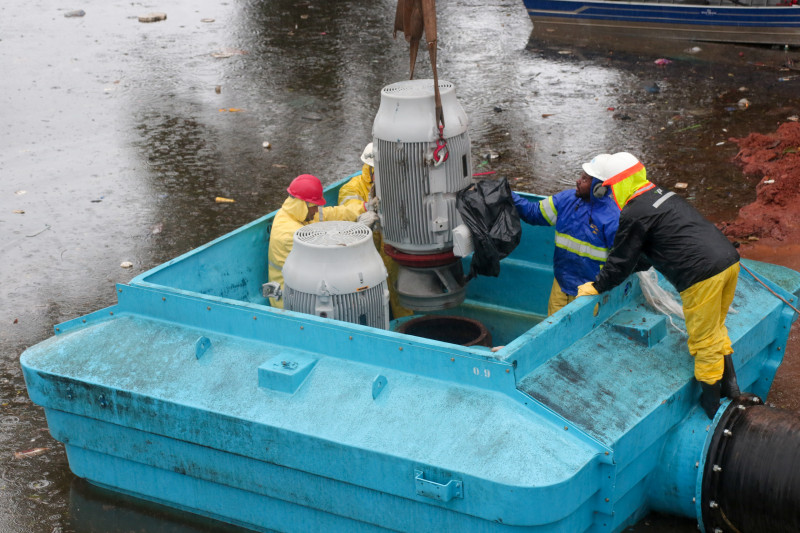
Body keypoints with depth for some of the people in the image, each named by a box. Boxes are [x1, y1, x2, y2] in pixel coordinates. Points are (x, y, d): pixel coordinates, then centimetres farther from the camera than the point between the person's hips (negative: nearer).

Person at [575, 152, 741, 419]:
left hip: (702, 275, -9)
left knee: (703, 339, 4)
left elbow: (621, 261, 2)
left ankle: (711, 405, 14)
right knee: (715, 327, 24)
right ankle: (729, 384, 31)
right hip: (729, 259, 9)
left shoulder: (634, 214, -7)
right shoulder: (662, 194, 22)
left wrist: (596, 286, 18)